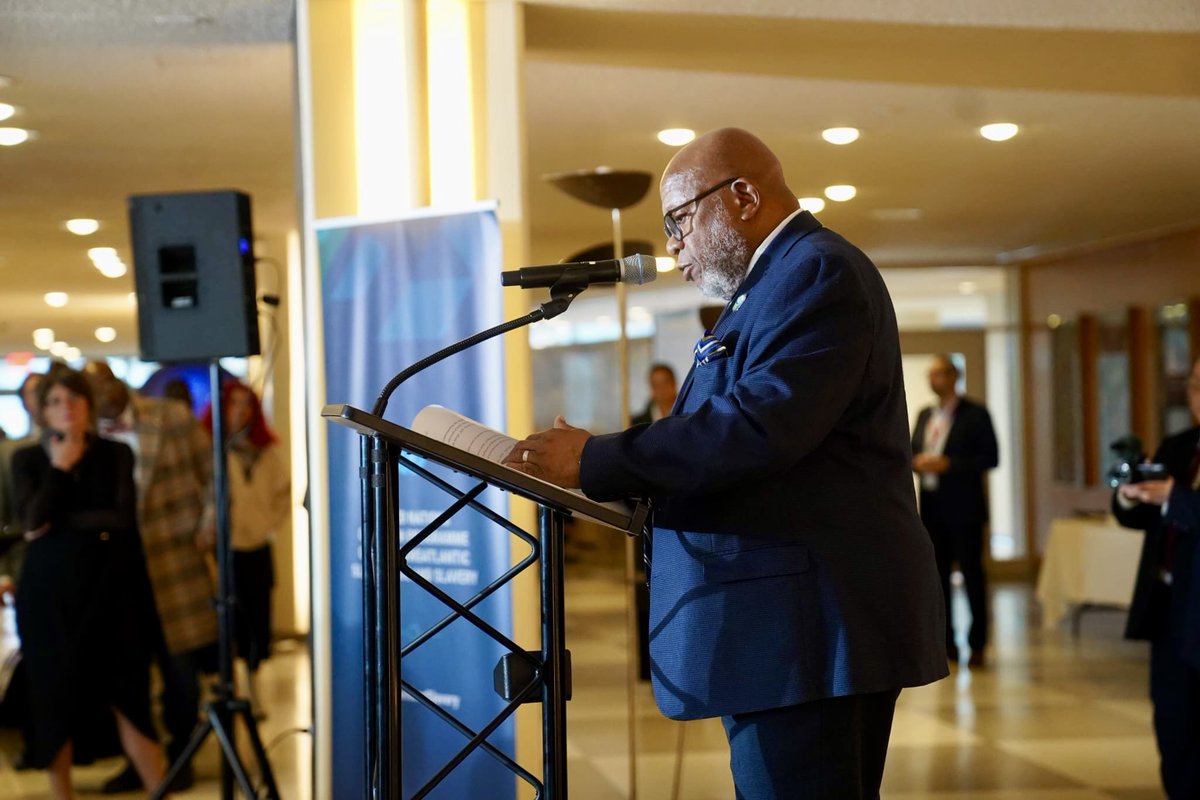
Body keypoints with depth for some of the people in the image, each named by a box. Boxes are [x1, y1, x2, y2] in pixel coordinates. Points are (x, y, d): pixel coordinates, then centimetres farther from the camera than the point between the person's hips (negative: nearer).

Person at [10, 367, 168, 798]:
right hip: (50, 593, 1)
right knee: (54, 700, 3)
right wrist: (60, 467, -11)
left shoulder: (116, 454, 5)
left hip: (111, 587, -1)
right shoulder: (27, 460, 5)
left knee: (127, 701, -3)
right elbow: (32, 520, -10)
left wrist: (59, 523, -8)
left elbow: (124, 516, -8)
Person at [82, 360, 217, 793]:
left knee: (181, 664, 4)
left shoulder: (172, 417, 2)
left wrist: (207, 527, -2)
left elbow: (212, 474, 6)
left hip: (173, 560, -1)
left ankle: (179, 755, 20)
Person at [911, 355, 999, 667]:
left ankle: (977, 645, 3)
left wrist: (948, 464, -18)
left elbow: (990, 458, -10)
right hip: (932, 507, 6)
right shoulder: (925, 416, 14)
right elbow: (912, 453, 19)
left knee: (972, 574, -2)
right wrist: (917, 462, -5)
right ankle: (946, 643, 14)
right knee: (938, 575, 7)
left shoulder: (975, 415, -4)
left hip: (963, 507, -6)